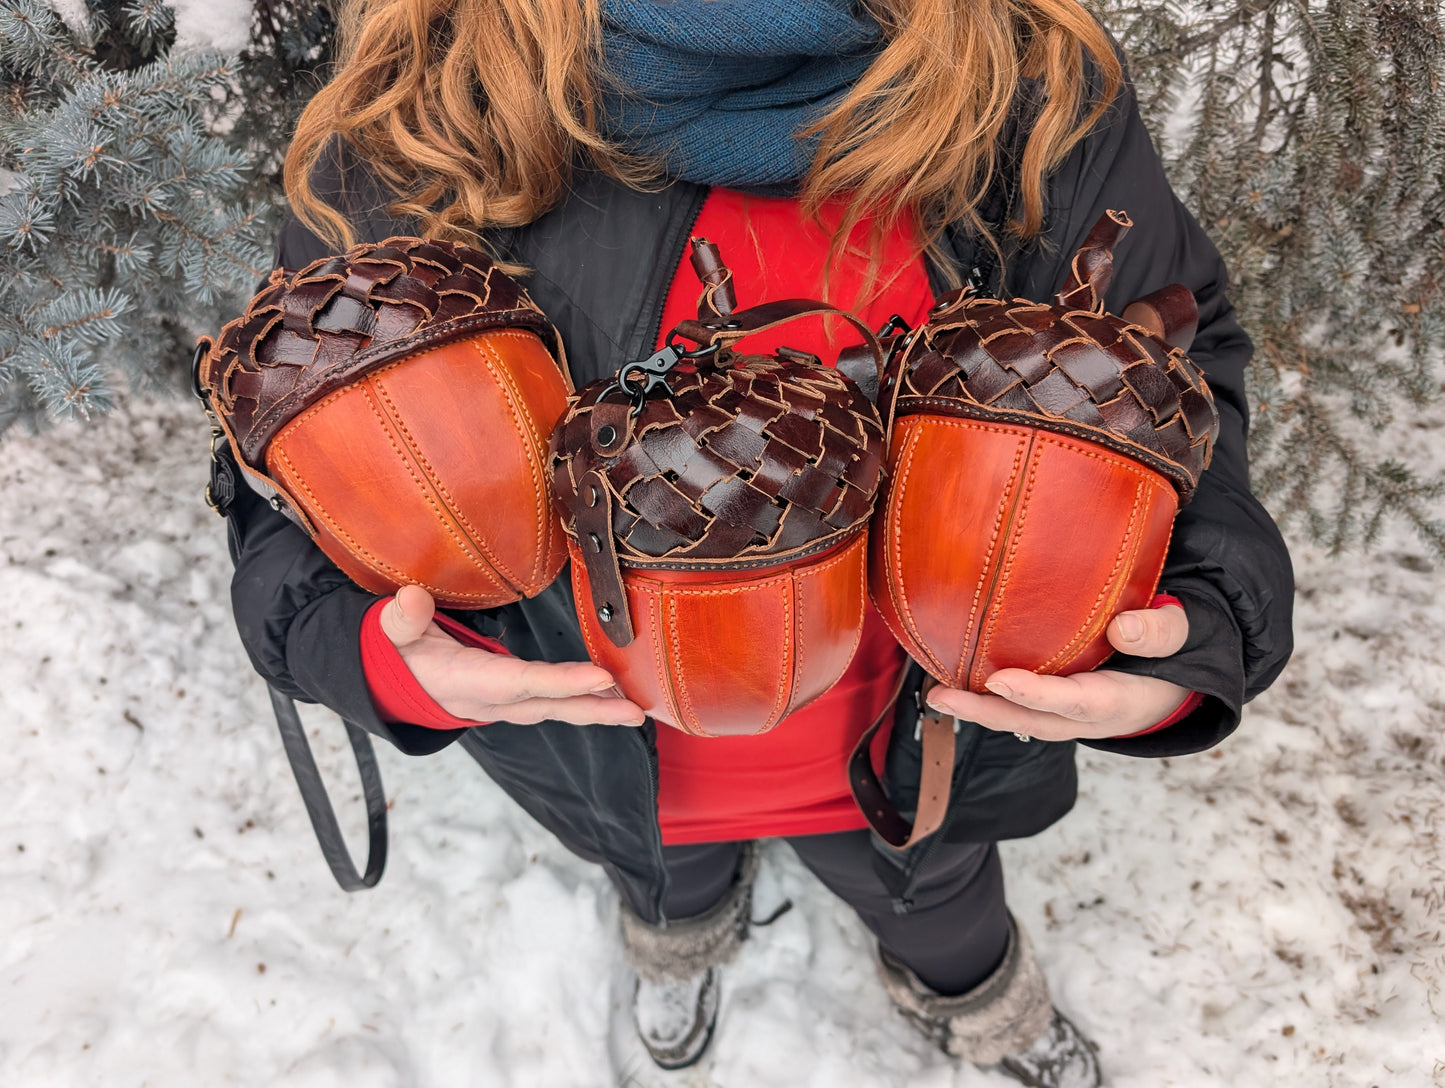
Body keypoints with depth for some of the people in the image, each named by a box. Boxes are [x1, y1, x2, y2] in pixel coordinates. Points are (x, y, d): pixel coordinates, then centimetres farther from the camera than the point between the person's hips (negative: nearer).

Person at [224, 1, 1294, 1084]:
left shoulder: (1040, 96, -27)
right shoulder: (414, 144, -29)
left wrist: (1194, 638, -29)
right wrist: (373, 647, -37)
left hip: (914, 739, 1)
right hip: (613, 742, 0)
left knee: (929, 879, 37)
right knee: (668, 870, 39)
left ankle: (973, 996, 80)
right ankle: (682, 927, 83)